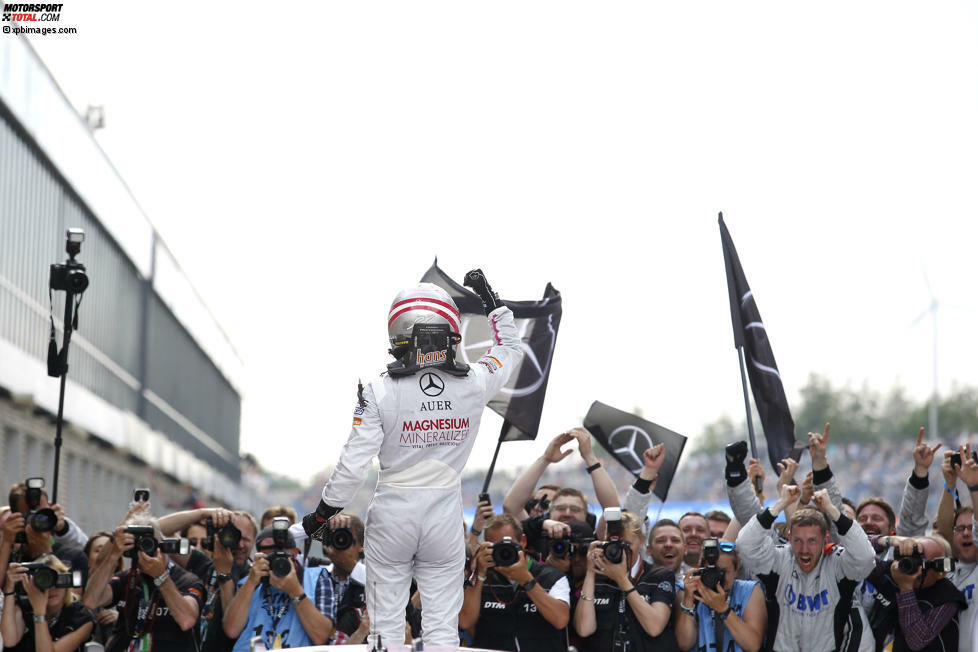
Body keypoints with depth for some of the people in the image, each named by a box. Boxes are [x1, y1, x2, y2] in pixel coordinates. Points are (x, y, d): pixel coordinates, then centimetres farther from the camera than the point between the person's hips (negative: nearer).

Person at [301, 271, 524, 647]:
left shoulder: (381, 392, -14)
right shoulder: (474, 385, -7)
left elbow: (354, 464, -13)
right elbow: (510, 350, 14)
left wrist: (324, 513, 1)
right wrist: (492, 302, 25)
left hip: (393, 512, -2)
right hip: (445, 514, 2)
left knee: (386, 623, 9)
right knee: (442, 626, 7)